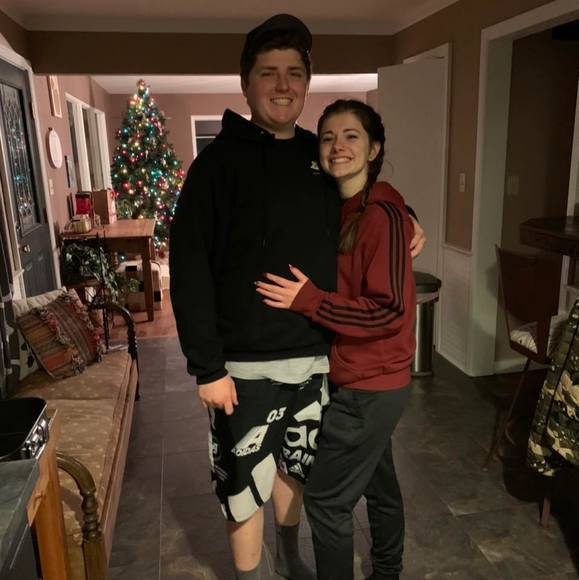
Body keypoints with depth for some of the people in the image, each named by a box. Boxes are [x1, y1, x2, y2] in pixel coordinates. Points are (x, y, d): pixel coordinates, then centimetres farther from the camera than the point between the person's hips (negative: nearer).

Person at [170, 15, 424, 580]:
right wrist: (207, 366, -17)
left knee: (294, 468, 24)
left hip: (314, 356, 5)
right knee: (245, 485, 10)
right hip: (245, 364, -5)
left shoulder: (321, 156, 4)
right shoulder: (220, 160, -11)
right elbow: (189, 268, -14)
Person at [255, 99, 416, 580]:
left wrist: (308, 300, -23)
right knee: (378, 483, 25)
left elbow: (390, 310, -24)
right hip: (367, 379, 9)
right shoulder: (342, 209, 6)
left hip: (369, 385, -9)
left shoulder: (382, 213, -20)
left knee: (327, 499, 3)